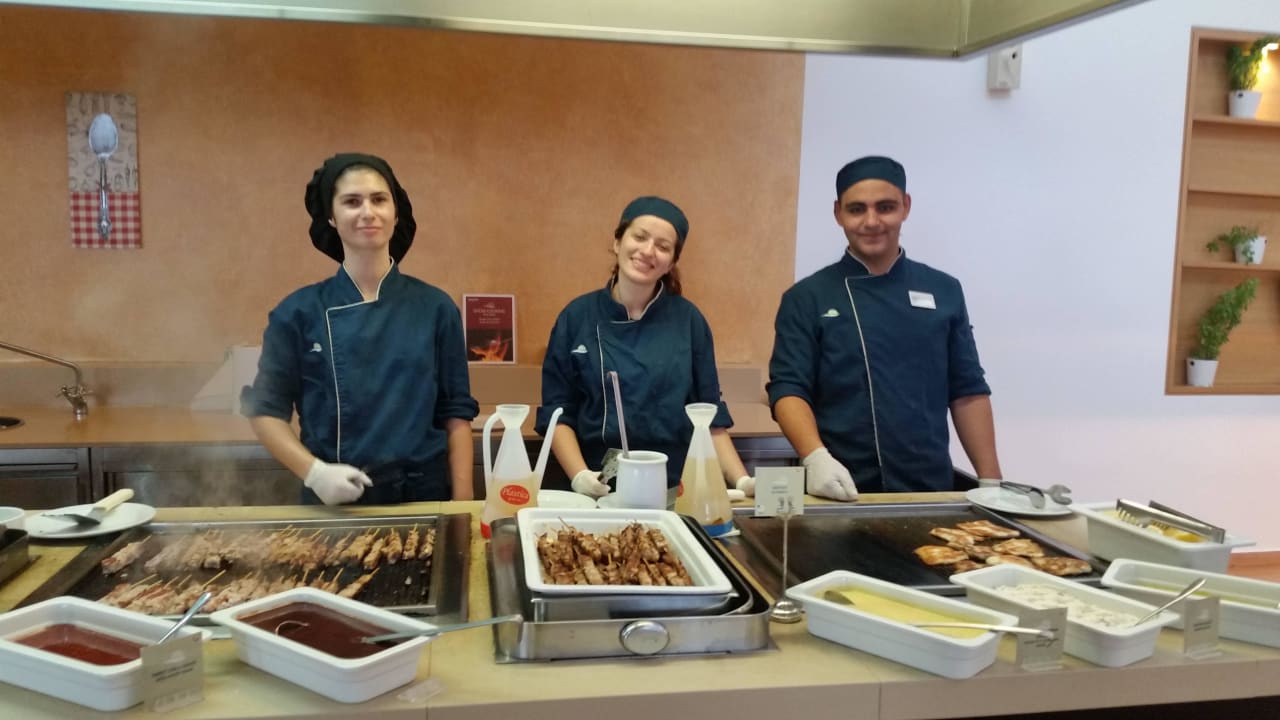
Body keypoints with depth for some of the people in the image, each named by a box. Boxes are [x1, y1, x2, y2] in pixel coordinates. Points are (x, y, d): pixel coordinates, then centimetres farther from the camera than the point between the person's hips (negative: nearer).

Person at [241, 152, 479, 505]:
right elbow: (266, 409, 2)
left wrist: (462, 506, -4)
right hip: (334, 500, 0)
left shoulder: (435, 307, -3)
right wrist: (314, 471, -13)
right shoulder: (299, 311, -4)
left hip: (424, 495, 1)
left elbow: (456, 414, 0)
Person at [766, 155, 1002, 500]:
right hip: (843, 493, -2)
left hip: (931, 489, 3)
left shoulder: (944, 291, 6)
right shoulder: (806, 298, -2)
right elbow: (788, 388, -8)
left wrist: (991, 481, 4)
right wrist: (816, 456, -25)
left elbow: (968, 391, 9)